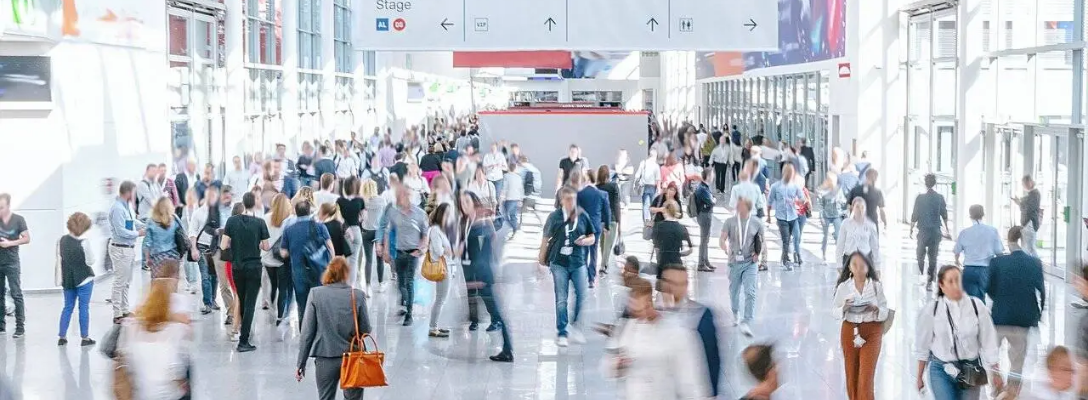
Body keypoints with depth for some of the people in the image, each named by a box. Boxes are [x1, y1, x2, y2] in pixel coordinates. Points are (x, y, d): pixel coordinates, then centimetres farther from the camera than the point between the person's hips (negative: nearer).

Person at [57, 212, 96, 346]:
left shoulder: (62, 240, -2)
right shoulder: (84, 242, -18)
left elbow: (59, 261, 5)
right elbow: (90, 261, -13)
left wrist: (60, 278, 15)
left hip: (68, 280, 5)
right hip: (84, 279, -5)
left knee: (68, 307, 14)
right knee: (84, 308, 4)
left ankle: (62, 336, 15)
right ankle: (85, 337, 9)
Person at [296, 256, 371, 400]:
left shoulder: (316, 294, -6)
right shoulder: (358, 295, -7)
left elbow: (307, 331, -4)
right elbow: (366, 330, -2)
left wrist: (301, 363, 3)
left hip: (326, 359, 0)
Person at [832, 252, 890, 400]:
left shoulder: (877, 286, -2)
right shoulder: (843, 286, -1)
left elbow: (885, 312, 1)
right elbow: (835, 311, 1)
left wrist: (876, 309, -20)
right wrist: (844, 308, -19)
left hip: (872, 332, -2)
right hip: (849, 331, 2)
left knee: (866, 378, -8)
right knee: (851, 376, 9)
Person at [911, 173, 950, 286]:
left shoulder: (920, 198, -9)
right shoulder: (940, 198, -2)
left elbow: (915, 215, -6)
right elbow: (944, 215, 6)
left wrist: (911, 228, 6)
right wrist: (946, 228, 19)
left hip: (923, 231, -2)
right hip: (936, 231, 2)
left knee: (921, 254, 11)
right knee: (933, 256, 10)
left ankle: (922, 273, -10)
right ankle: (930, 280, 12)